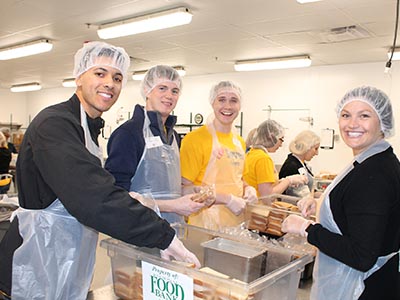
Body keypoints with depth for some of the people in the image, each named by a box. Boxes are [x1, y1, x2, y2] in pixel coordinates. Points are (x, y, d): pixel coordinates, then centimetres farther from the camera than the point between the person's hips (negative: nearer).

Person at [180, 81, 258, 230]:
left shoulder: (240, 142, 11)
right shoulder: (195, 139, -13)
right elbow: (184, 188, -18)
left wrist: (247, 188, 3)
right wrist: (227, 199, -19)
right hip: (206, 226, -6)